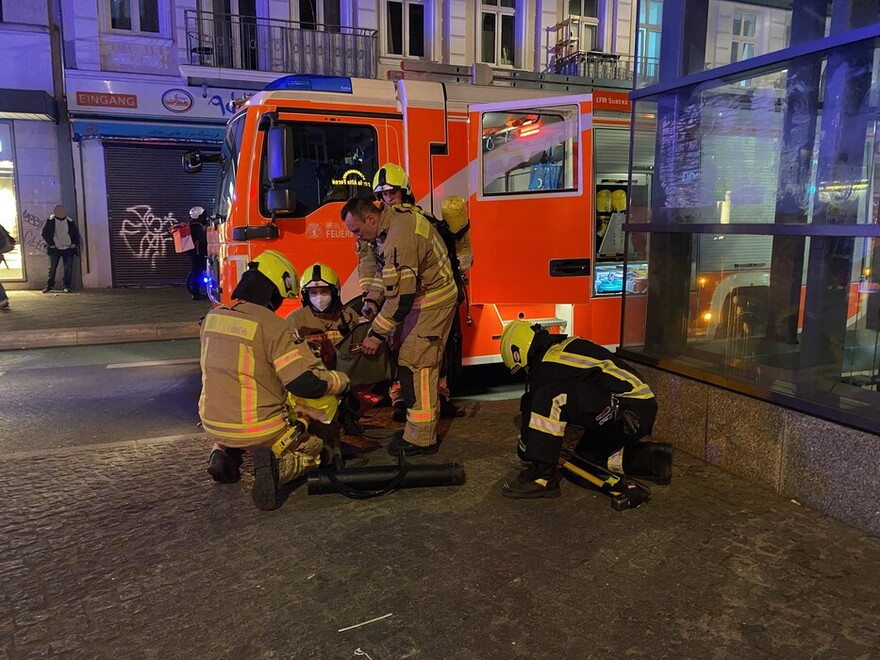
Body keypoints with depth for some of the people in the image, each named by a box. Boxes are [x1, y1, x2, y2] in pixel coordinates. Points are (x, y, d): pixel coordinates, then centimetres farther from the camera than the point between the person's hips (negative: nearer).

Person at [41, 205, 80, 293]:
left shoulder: (70, 221, 2)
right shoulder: (50, 221, -3)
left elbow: (76, 234, 10)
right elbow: (44, 233, -1)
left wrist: (75, 243, -4)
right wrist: (50, 243, -7)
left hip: (68, 249, 1)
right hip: (55, 249, -1)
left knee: (68, 268, -1)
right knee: (52, 268, 4)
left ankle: (67, 286, 7)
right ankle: (49, 285, 14)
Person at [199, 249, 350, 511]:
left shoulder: (212, 318, 1)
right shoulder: (272, 326, -20)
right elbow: (306, 383, -24)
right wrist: (342, 381, -5)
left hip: (212, 423, 6)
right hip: (258, 429, -6)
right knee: (314, 446, 19)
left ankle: (223, 453, 10)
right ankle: (276, 465, -12)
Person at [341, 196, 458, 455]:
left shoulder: (400, 237, -29)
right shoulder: (389, 223, 4)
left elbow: (401, 296, -28)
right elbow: (386, 272, 17)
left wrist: (377, 334, -21)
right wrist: (372, 300, 3)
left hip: (431, 304, -10)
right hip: (421, 300, 10)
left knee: (415, 365, -9)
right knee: (422, 365, 14)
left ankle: (421, 439, -1)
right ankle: (419, 428, 25)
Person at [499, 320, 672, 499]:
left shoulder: (547, 364, -10)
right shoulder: (567, 347, 21)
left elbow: (535, 408, -1)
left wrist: (524, 450, 16)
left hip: (630, 414, -10)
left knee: (549, 397, -21)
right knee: (585, 456, 23)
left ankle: (542, 477, -19)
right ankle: (652, 459, 20)